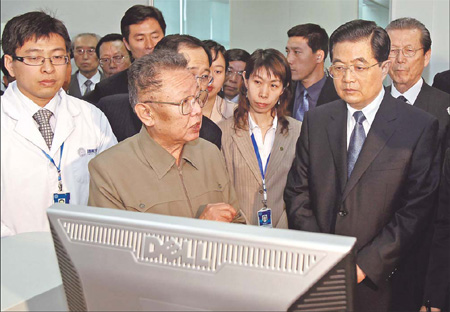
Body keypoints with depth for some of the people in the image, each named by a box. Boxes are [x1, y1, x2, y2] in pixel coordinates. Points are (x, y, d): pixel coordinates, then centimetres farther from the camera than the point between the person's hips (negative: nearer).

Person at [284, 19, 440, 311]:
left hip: (379, 280, -2)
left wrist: (366, 265, -14)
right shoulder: (316, 120, 3)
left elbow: (416, 210, -9)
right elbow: (297, 192, 3)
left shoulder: (421, 127, -6)